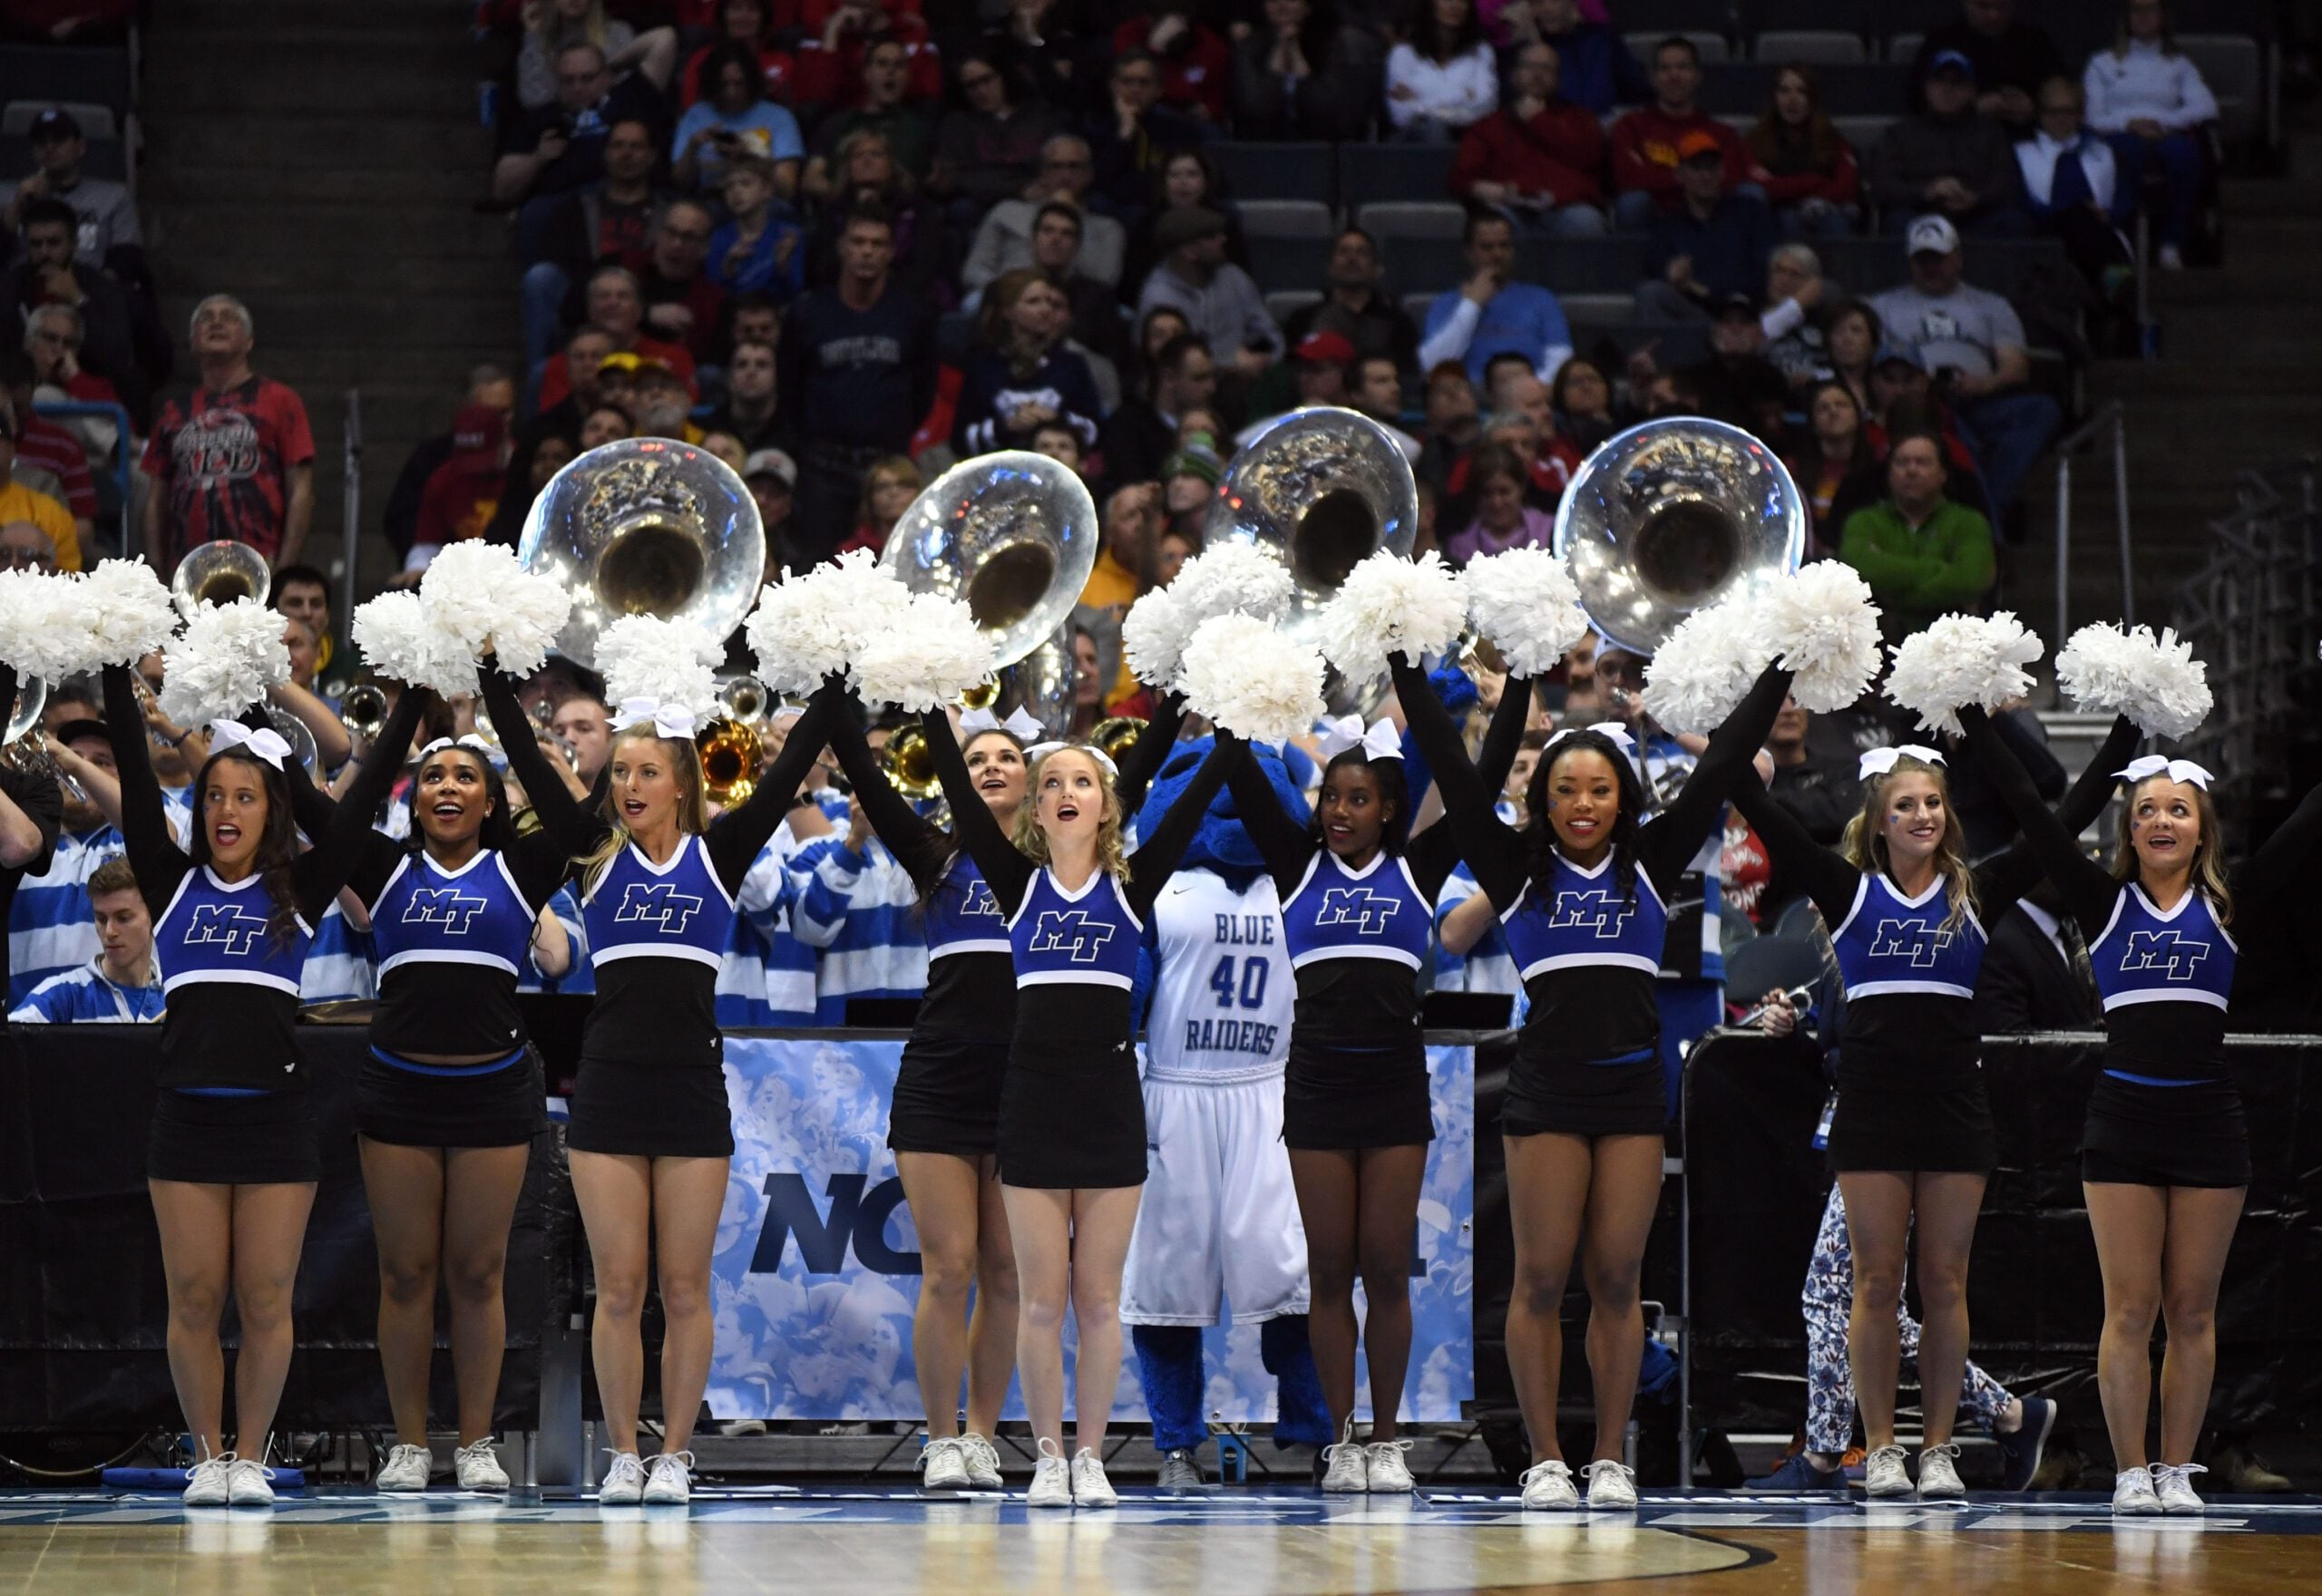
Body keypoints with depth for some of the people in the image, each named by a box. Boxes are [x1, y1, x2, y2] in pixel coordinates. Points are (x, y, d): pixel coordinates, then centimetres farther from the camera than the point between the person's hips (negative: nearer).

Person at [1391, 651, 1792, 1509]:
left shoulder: (1649, 866, 9)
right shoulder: (1520, 871, 5)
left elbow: (1719, 768, 8)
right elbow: (1453, 773, 2)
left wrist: (1781, 670, 5)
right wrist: (1406, 669, -2)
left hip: (1633, 1088, 1)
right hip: (1547, 1089, -1)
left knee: (1617, 1279, 4)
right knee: (1541, 1277, -2)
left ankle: (1611, 1460, 8)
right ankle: (1546, 1460, 4)